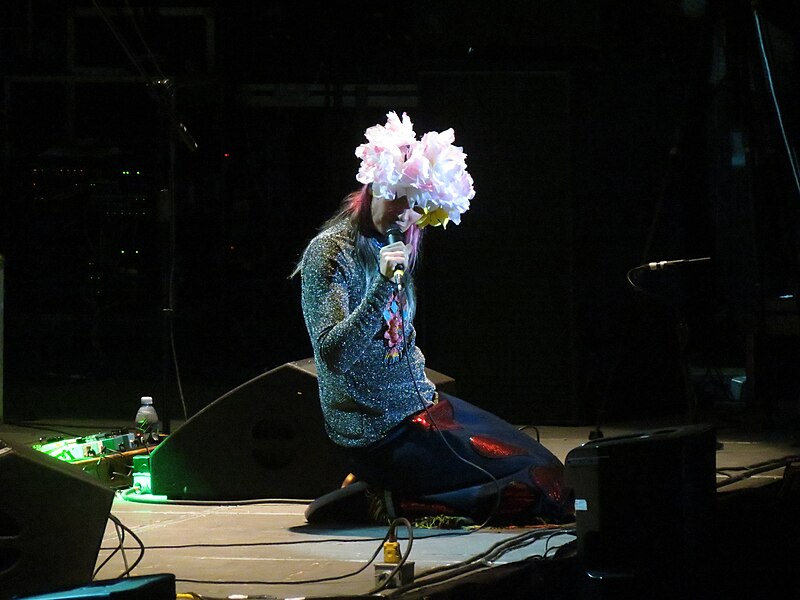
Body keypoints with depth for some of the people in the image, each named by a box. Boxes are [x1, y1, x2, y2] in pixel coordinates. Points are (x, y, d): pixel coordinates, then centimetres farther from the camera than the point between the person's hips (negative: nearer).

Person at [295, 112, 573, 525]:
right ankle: (392, 500, -3)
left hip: (418, 408, 9)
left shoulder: (394, 246, 11)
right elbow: (334, 355, -26)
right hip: (378, 433, -9)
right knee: (535, 481, -13)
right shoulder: (330, 253, -16)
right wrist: (383, 287, -33)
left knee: (541, 461, 9)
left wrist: (428, 395, 14)